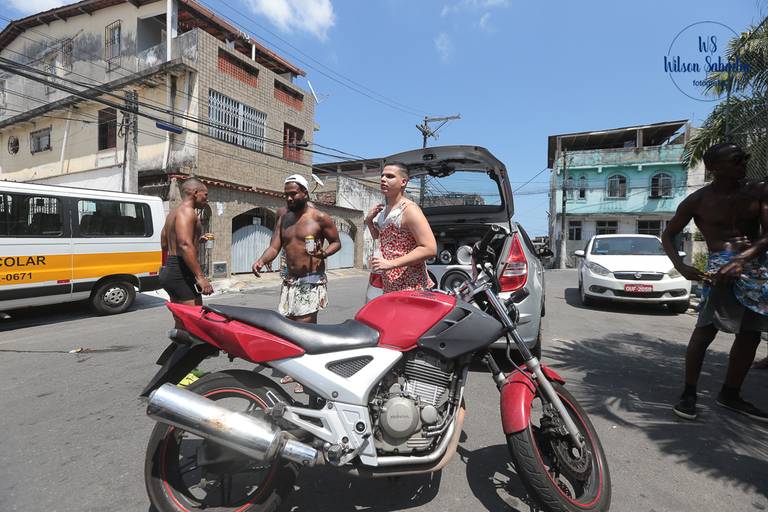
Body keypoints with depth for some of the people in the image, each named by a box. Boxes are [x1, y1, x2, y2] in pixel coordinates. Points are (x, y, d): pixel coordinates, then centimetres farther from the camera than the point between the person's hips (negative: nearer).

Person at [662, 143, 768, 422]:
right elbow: (668, 235, 1)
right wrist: (681, 266, -14)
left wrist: (744, 257, -19)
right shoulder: (698, 200, -3)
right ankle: (688, 394, -4)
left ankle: (730, 394, 24)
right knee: (705, 330, -14)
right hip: (721, 265, -5)